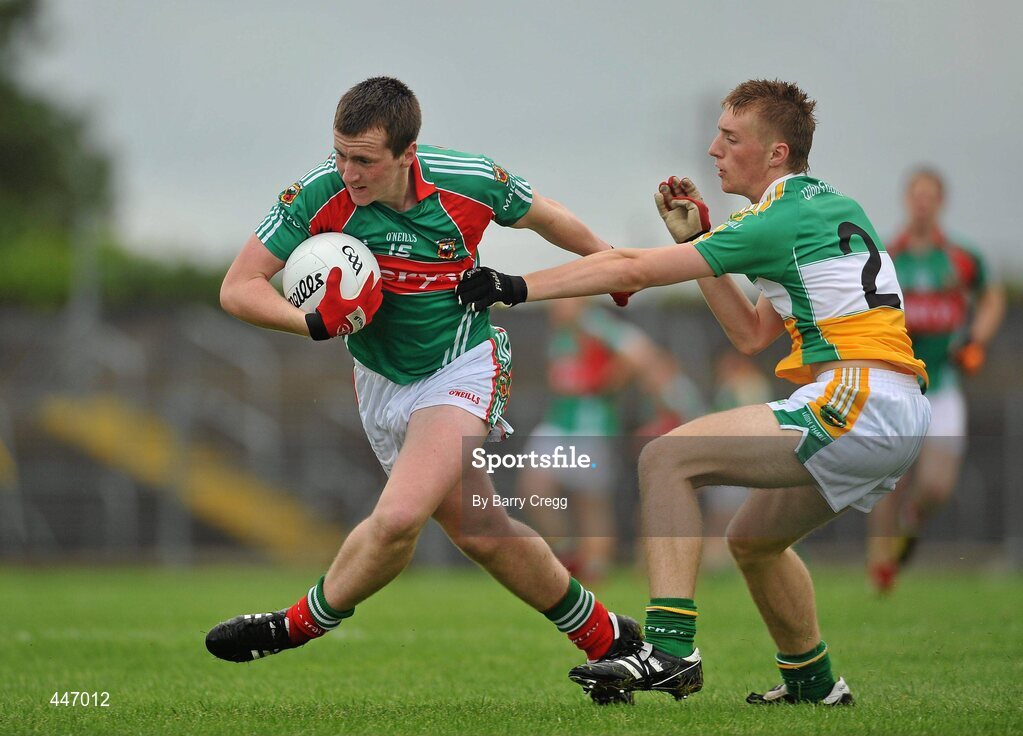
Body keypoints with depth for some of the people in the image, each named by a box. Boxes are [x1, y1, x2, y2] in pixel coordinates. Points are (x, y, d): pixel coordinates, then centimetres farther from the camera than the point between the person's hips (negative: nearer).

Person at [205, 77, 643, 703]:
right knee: (479, 531, 8)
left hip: (463, 365, -3)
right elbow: (238, 287, -17)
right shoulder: (318, 196, -20)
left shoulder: (472, 181, -20)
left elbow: (543, 217, 3)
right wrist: (313, 323, -35)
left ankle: (303, 624, 2)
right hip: (382, 384, 3)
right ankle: (603, 637, 26)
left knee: (398, 516, -23)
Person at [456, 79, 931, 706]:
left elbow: (634, 269, -10)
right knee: (754, 540, 26)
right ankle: (813, 682, 35)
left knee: (667, 459, -11)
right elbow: (752, 335, 23)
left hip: (856, 402, -10)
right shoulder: (832, 205, 20)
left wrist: (515, 288, -7)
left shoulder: (780, 220, -8)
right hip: (898, 417, 10)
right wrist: (696, 238, 19)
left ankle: (670, 648, -21)